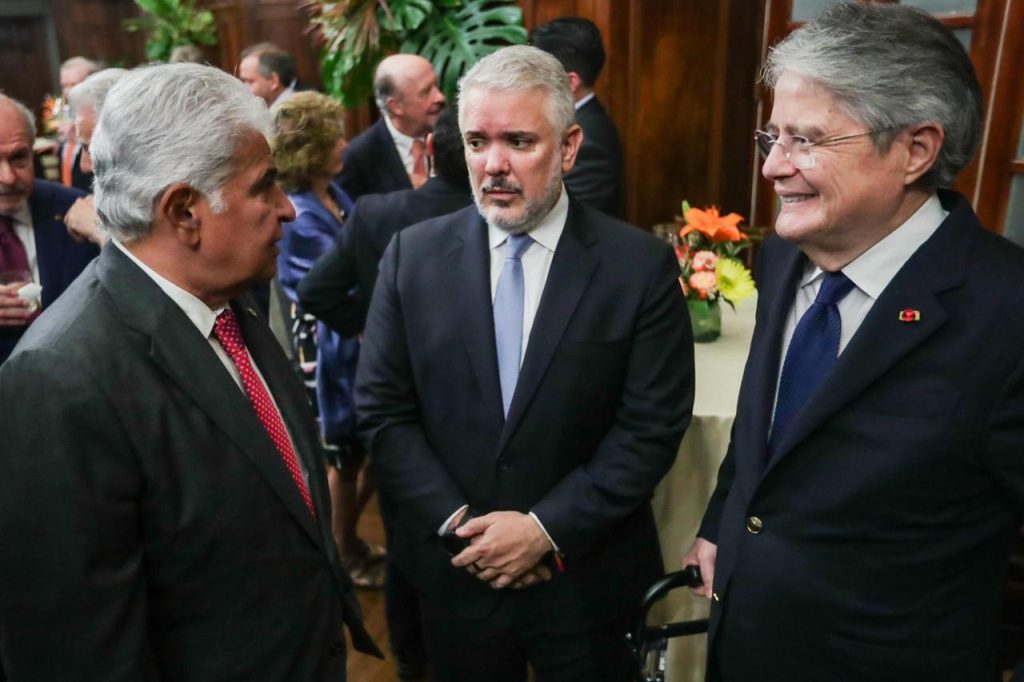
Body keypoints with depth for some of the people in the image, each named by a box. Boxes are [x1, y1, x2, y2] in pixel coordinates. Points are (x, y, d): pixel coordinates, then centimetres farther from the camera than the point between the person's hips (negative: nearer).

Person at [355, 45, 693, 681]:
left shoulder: (641, 264, -11)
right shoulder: (414, 255, -5)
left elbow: (653, 428, -11)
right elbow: (383, 409, -3)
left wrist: (547, 528, -15)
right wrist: (457, 522, -11)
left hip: (589, 575, -1)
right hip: (454, 565, 2)